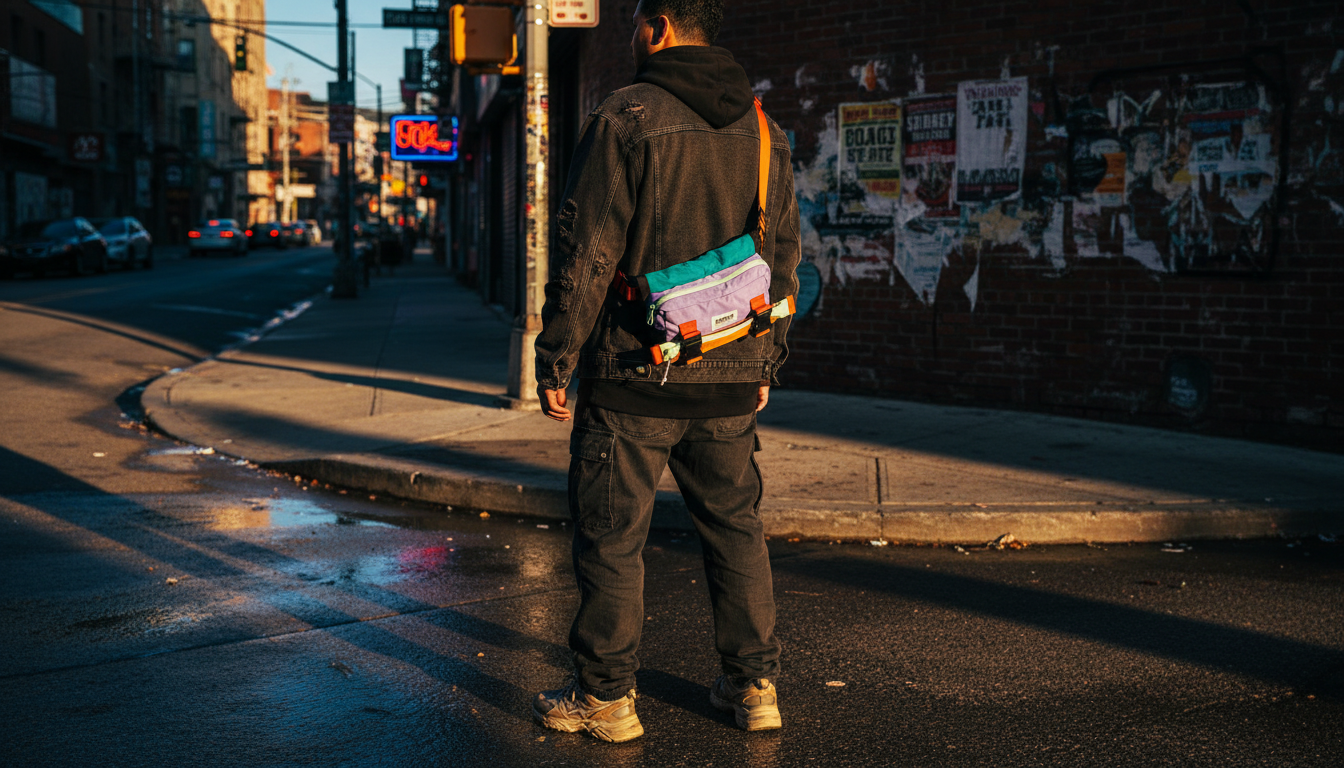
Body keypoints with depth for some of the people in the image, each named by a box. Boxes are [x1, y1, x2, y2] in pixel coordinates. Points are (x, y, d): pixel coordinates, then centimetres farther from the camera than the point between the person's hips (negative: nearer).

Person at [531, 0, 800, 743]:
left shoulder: (624, 119, -9)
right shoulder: (764, 131, 9)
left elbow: (584, 254, -12)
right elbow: (785, 257, 13)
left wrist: (555, 362, -5)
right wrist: (766, 363, 21)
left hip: (634, 376, -5)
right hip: (730, 378, 5)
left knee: (611, 536, 6)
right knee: (736, 528, 16)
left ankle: (606, 696, 14)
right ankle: (754, 684, 22)